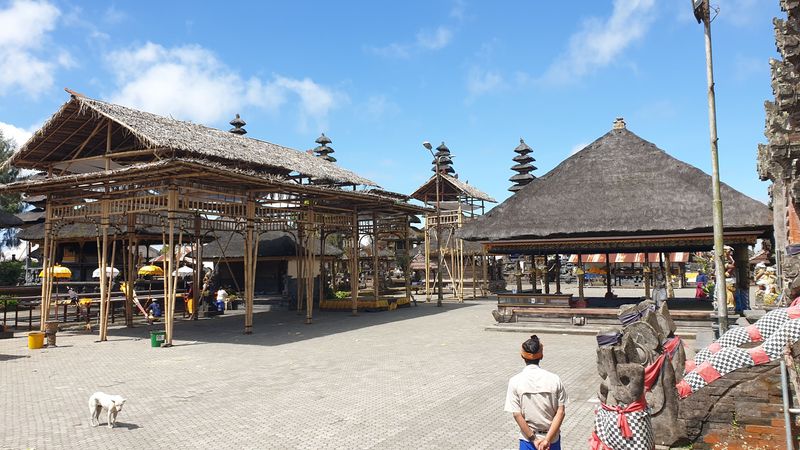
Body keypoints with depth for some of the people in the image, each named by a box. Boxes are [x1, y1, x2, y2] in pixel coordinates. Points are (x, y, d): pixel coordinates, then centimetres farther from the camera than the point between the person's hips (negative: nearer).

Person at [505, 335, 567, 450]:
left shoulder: (515, 381, -13)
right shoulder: (554, 379, -9)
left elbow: (517, 415, -14)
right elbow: (560, 412, -11)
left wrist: (533, 439, -8)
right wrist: (547, 439, -12)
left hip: (528, 439, -2)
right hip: (553, 437, 2)